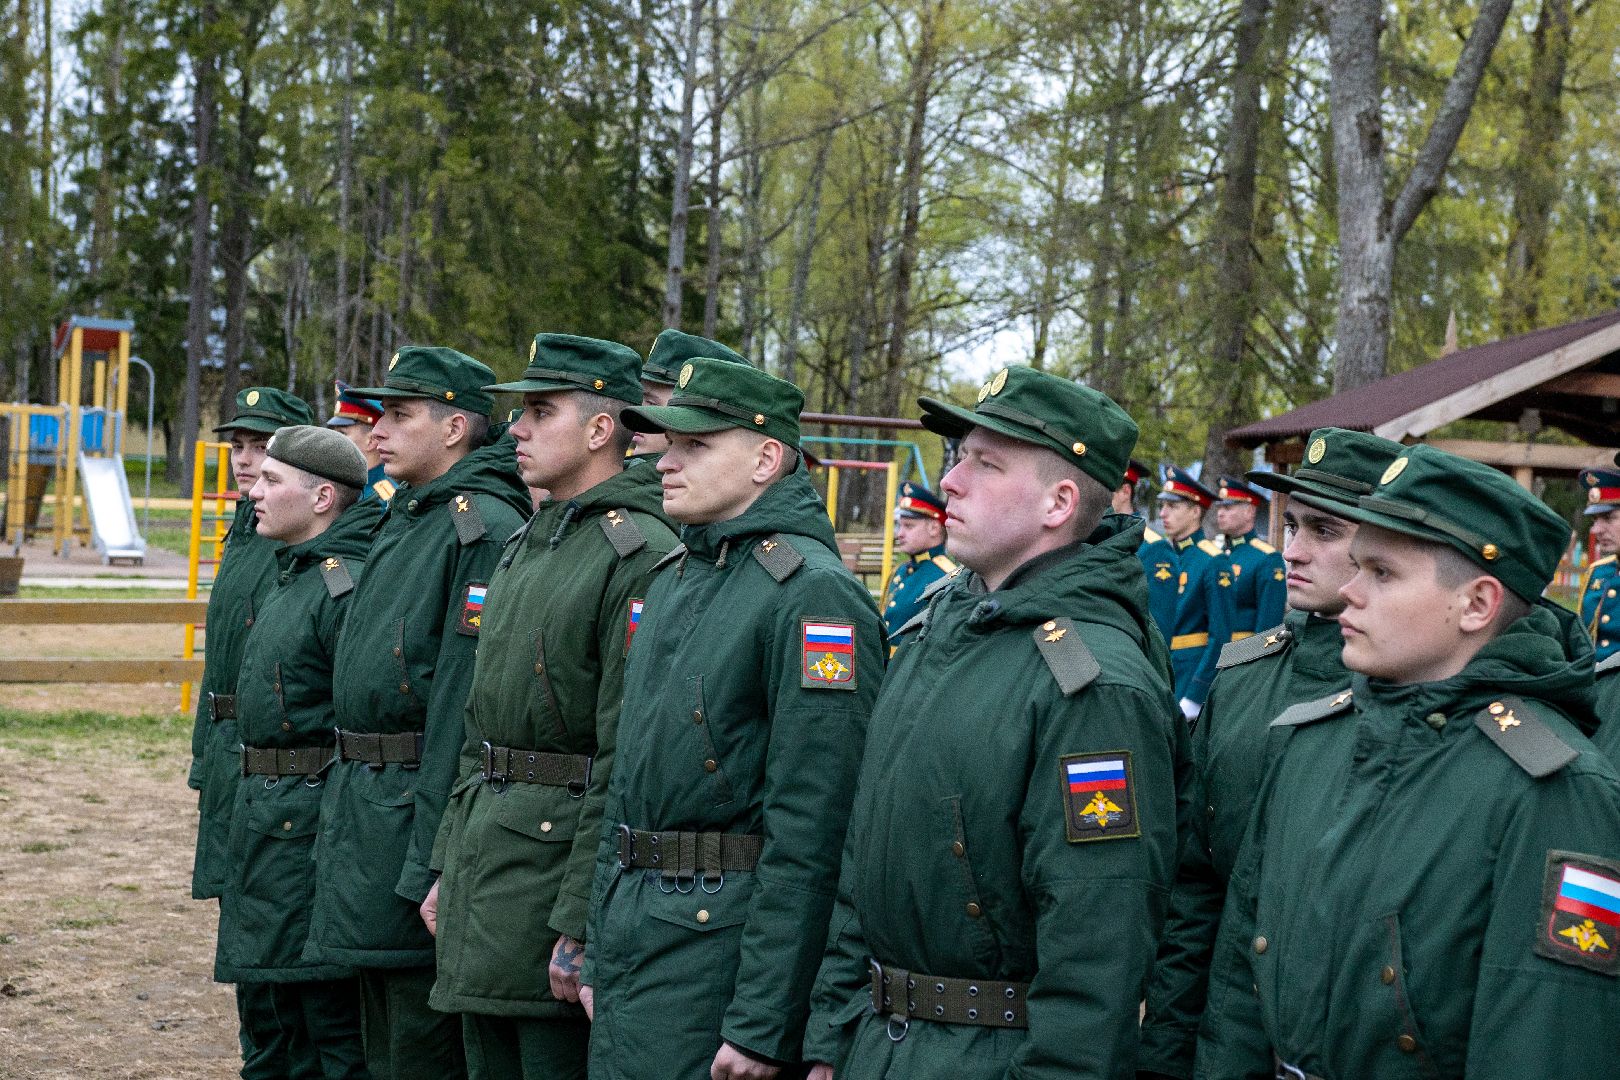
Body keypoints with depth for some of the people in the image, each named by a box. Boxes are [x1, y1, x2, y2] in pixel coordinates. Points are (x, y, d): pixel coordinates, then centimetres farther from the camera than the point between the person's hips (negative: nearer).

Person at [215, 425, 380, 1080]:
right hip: (266, 817, 10)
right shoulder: (290, 577, 15)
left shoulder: (348, 587, -18)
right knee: (286, 1020, 18)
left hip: (311, 824, -10)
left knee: (332, 1023, -3)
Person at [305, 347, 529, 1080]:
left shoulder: (484, 529, -16)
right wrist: (344, 808, 18)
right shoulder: (402, 520, 15)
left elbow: (467, 704, -21)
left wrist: (434, 865, -23)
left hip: (417, 816, -10)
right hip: (361, 801, 10)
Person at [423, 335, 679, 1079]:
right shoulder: (525, 545, 14)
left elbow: (628, 762, -19)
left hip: (559, 862, -9)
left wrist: (582, 926, -20)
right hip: (484, 863, 9)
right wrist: (448, 868, 16)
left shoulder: (642, 555, -15)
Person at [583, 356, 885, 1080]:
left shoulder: (813, 593, -15)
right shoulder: (671, 580, 13)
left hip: (722, 937, -8)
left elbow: (811, 830, -20)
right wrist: (597, 952, 17)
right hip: (629, 926, 8)